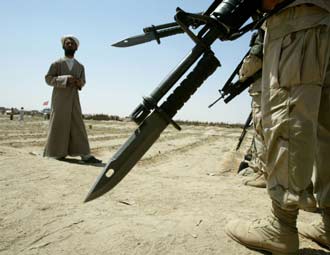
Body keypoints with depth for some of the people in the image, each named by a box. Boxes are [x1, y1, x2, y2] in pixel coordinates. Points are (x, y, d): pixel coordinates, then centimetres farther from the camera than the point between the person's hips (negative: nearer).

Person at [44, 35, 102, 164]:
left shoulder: (80, 66, 14)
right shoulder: (56, 64, 4)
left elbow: (82, 81, 21)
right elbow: (48, 78, -4)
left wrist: (80, 83, -4)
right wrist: (65, 79, -18)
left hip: (74, 99, 3)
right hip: (60, 98, -3)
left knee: (78, 126, -5)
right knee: (58, 126, -2)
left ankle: (85, 155, -10)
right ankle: (56, 153, 10)